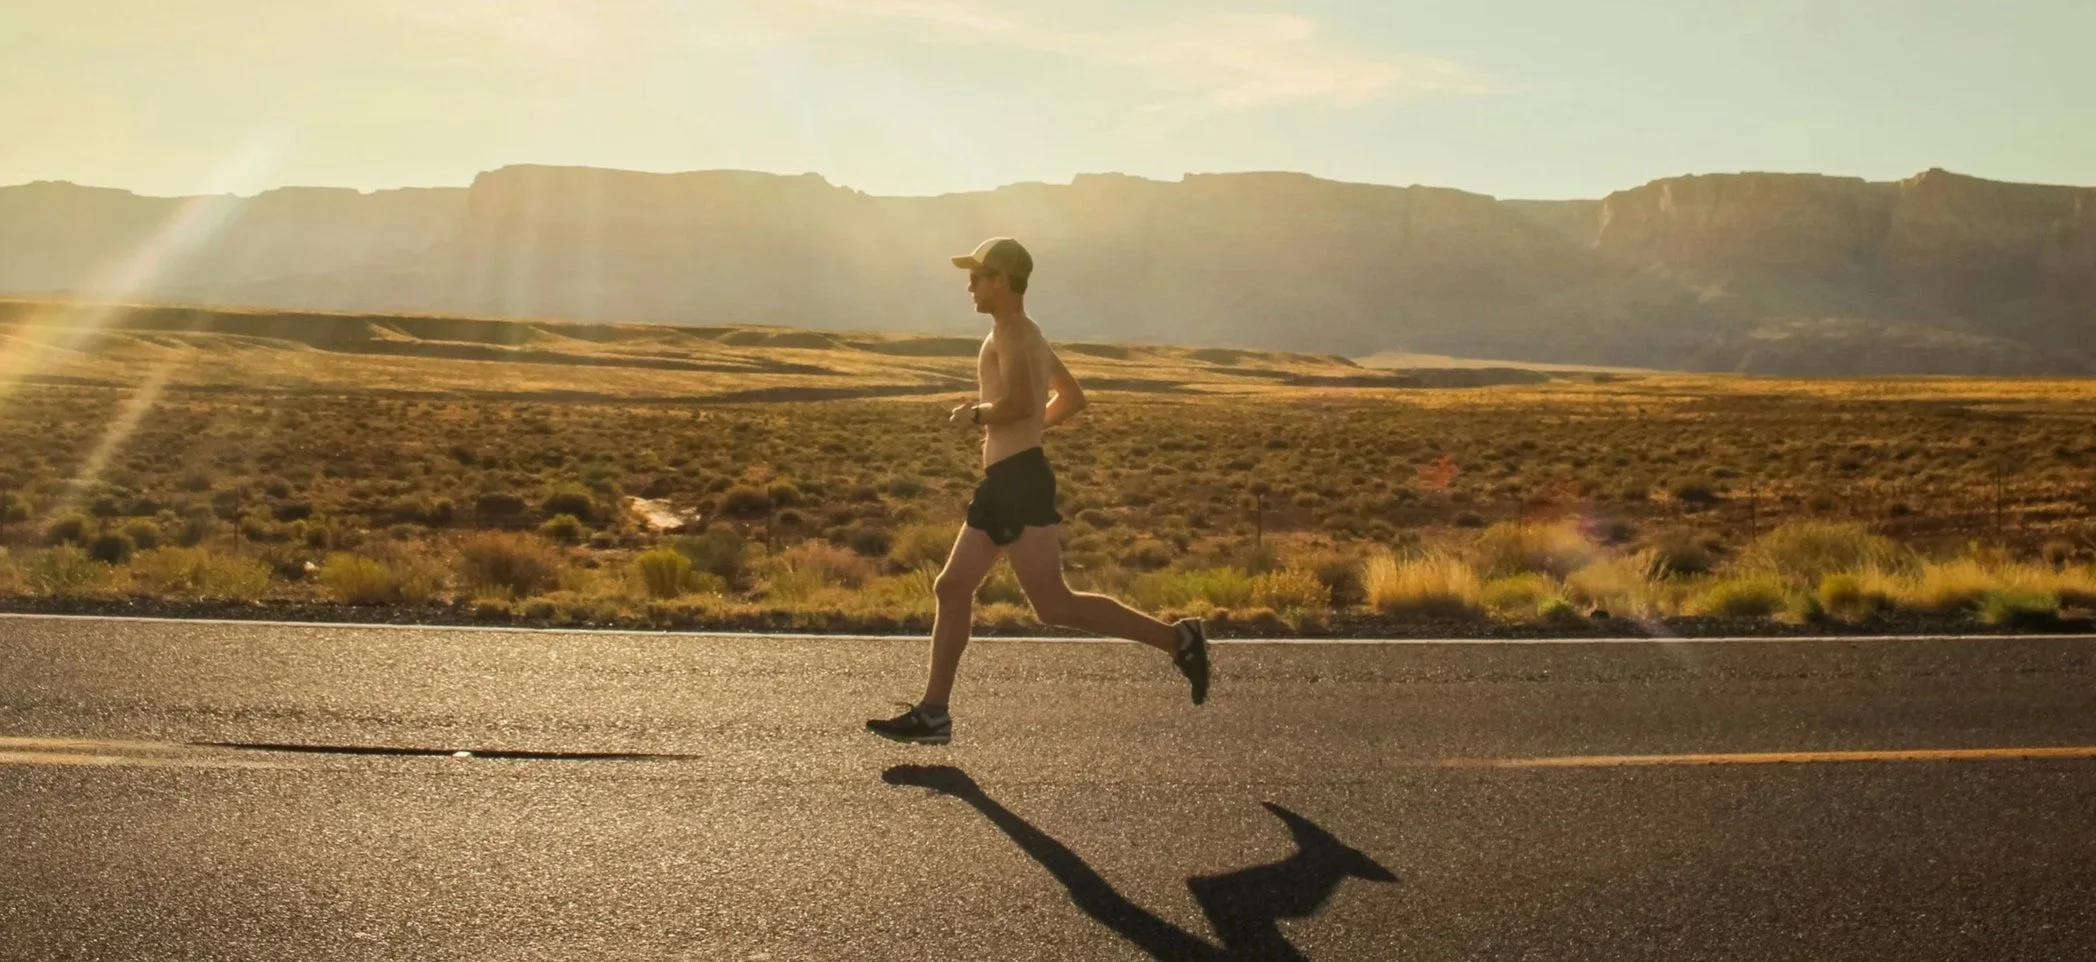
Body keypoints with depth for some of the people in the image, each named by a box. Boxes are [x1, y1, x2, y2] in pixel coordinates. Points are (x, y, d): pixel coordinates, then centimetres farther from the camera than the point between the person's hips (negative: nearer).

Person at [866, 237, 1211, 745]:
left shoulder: (1011, 331, -10)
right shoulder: (1028, 335, 20)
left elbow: (1020, 402, -26)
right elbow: (1072, 397, 30)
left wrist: (976, 414, -10)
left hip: (1019, 479, -11)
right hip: (1001, 481, 11)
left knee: (1054, 605, -12)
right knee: (952, 589, 10)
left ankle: (1175, 638, -8)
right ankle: (933, 713, 13)